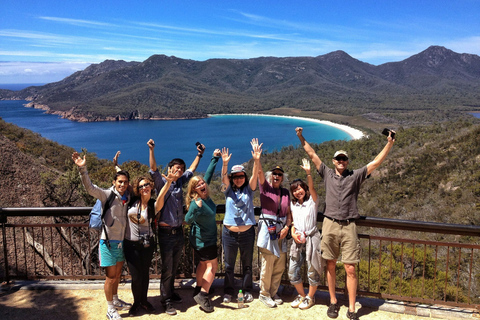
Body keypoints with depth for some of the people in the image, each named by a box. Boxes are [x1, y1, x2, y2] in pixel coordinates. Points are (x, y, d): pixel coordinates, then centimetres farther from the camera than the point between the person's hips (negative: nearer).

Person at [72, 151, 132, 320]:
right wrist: (82, 169, -40)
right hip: (109, 242, -6)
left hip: (122, 242, 6)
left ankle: (116, 301, 39)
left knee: (117, 275, 21)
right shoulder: (107, 195, -13)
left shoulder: (128, 198, 2)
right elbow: (90, 187, -28)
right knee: (110, 277, 3)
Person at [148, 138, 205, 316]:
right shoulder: (162, 183, -6)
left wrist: (199, 155, 27)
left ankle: (171, 293, 33)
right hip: (166, 233, -6)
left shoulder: (180, 182, 11)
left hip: (179, 231, 6)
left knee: (174, 267, 17)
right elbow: (153, 170, -22)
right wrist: (152, 150, -33)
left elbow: (191, 170, 24)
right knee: (167, 268, 1)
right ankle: (166, 301, 11)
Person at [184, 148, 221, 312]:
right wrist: (196, 208, -56)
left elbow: (208, 174, 3)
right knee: (212, 266, -2)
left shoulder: (205, 194, -7)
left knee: (203, 264, 18)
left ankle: (199, 291, 30)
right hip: (204, 240, -8)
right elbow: (188, 220, -39)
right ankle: (203, 295, 2)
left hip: (201, 239, 8)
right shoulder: (196, 202, -28)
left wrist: (215, 158, 5)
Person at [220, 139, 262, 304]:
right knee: (229, 265, 9)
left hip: (247, 233, 0)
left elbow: (254, 176, -14)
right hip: (229, 233, 0)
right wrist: (225, 164, -36)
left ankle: (247, 291, 25)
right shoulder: (228, 190, 2)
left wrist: (256, 160, -31)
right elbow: (224, 177, -16)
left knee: (247, 264, 11)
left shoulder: (249, 190, 2)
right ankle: (228, 292, 22)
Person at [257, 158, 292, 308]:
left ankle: (273, 292, 25)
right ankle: (264, 294, 15)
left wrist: (287, 227, -1)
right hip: (267, 227, -5)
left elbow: (288, 212, 13)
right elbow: (259, 172, -15)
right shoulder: (265, 187, 1)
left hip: (281, 229, 5)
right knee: (267, 264, -2)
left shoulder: (286, 192, 13)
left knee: (280, 266, 9)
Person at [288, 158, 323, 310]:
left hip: (311, 238, -4)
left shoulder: (312, 201, -1)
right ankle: (301, 295, 26)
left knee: (312, 271, 3)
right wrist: (293, 234, -1)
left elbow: (312, 188, -19)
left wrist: (308, 173, -31)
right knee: (292, 272, 4)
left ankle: (310, 297, 25)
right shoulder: (293, 205, 14)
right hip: (297, 240, 5)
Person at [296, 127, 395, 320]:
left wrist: (389, 144, -2)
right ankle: (333, 302, 25)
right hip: (330, 225, 1)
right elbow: (312, 155, 11)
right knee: (330, 266, 10)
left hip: (349, 226, -1)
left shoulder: (355, 176, 9)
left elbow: (376, 162, 5)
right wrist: (301, 138, 10)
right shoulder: (327, 174, 11)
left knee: (350, 269, -1)